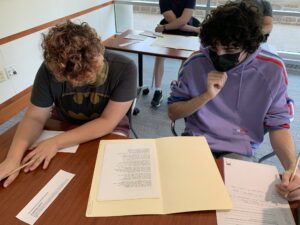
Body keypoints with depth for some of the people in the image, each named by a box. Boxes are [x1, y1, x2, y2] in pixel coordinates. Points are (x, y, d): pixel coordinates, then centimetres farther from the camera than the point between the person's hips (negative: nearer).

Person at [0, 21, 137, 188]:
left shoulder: (124, 69, -28)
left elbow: (107, 122, -26)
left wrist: (56, 142, -32)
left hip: (108, 132, -2)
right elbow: (35, 117, -14)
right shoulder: (50, 68, -22)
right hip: (62, 127, 3)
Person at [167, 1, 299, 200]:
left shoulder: (272, 69, -9)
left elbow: (278, 125, -2)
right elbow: (173, 113, -2)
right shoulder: (197, 62, -8)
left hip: (239, 153, 0)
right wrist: (206, 96, -19)